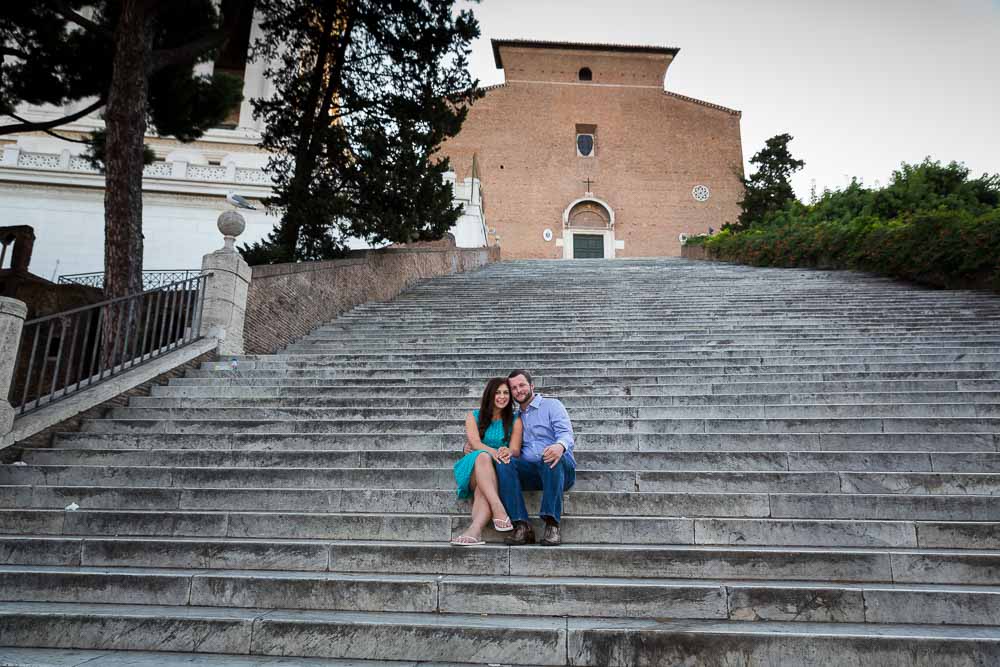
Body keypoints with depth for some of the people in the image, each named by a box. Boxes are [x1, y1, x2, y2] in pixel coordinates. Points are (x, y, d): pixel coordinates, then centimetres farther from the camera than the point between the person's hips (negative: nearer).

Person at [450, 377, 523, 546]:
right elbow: (474, 442, -6)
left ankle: (475, 529, -60)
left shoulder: (514, 421, 12)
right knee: (483, 457, -38)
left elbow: (515, 450, -1)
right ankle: (499, 512, -54)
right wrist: (493, 452, -30)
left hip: (498, 469, 1)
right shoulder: (474, 416, 11)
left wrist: (508, 452, -29)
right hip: (473, 467, 0)